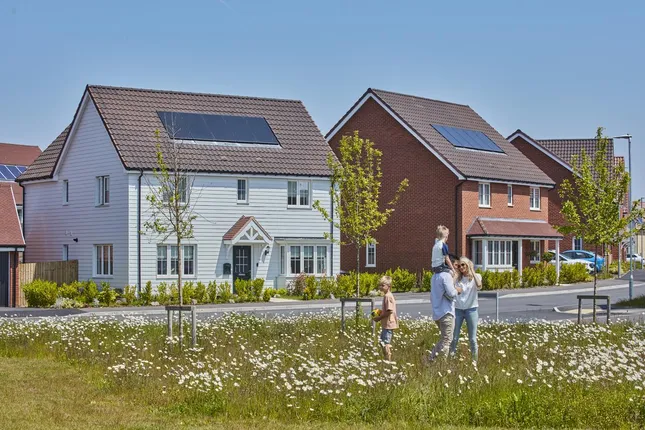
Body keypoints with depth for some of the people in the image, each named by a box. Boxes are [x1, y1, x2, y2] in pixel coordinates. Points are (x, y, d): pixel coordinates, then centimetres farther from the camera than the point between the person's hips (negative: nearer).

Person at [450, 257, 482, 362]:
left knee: (472, 338, 3)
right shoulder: (457, 278, 8)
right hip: (458, 309, 2)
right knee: (454, 337, -1)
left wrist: (472, 271, -14)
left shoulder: (476, 276, 2)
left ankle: (474, 360, 10)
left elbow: (479, 286, -21)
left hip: (471, 309, -2)